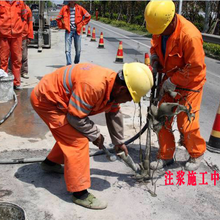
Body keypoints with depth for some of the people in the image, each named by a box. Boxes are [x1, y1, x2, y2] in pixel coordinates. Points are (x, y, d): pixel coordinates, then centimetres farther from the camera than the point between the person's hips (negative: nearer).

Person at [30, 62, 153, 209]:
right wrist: (95, 135, -11)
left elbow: (114, 115, 10)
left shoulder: (113, 85, -5)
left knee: (69, 135, 22)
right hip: (45, 99, -9)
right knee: (77, 140, -13)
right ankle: (80, 193, -5)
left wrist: (119, 142, 21)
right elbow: (75, 117, -27)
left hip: (56, 97, 9)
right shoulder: (93, 86, -36)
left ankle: (51, 163, 45)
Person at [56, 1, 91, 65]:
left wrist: (82, 24, 5)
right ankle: (69, 64, -11)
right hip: (68, 31, 0)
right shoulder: (64, 8, 2)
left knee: (78, 50, 7)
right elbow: (58, 18, 12)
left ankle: (76, 63, 28)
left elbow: (88, 16, 11)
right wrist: (62, 26, 4)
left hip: (77, 31, 1)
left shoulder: (80, 8, 2)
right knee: (67, 49, -10)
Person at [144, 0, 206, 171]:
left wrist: (173, 82, -21)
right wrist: (155, 57, -7)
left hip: (189, 83, -7)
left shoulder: (190, 35, -30)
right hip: (170, 80, 7)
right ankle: (166, 156, 24)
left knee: (186, 123, -2)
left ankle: (197, 154, 27)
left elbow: (195, 67, -24)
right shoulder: (160, 27, -8)